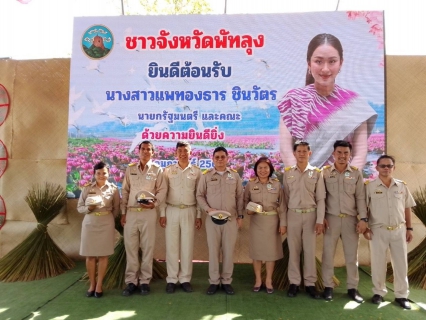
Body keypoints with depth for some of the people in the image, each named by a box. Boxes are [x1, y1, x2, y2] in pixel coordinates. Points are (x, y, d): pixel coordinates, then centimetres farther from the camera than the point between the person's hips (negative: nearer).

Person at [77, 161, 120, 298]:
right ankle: (92, 284, 19)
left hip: (106, 224, -1)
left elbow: (116, 208, 7)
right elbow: (79, 207, 4)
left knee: (103, 255, 3)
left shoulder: (113, 188, 2)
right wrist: (88, 208, -14)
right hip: (89, 223, 1)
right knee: (90, 255, 5)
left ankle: (99, 285, 15)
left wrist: (107, 217, -3)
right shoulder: (87, 188, 3)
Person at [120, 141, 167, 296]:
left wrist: (155, 203, -16)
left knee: (147, 247, 3)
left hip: (148, 213, -2)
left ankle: (145, 280, 14)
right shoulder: (130, 169, 10)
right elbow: (125, 191, 10)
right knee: (130, 247, 5)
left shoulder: (157, 169, 3)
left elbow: (162, 190, 0)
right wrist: (123, 212, 6)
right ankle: (131, 281, 15)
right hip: (131, 213, 2)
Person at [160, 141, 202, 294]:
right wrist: (162, 213, -2)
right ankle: (171, 279, 15)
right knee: (171, 246, 4)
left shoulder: (196, 171, 3)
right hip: (172, 211, 0)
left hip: (189, 211, 0)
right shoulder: (168, 170, 2)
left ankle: (185, 279, 17)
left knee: (187, 246, 5)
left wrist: (199, 215, 2)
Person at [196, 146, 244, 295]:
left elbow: (240, 197, 9)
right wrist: (208, 209, -11)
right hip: (212, 219, -1)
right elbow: (199, 195, 3)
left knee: (229, 251, 6)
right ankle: (214, 281, 19)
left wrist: (240, 216, 6)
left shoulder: (235, 175, 5)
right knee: (213, 250, 5)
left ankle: (227, 281, 20)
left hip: (231, 219, 1)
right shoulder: (206, 175, 1)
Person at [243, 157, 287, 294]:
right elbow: (245, 200, 8)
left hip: (272, 221, 0)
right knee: (256, 249, 6)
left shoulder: (277, 184, 0)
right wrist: (248, 209, -13)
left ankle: (268, 280, 22)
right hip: (256, 220, 0)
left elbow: (282, 206, 1)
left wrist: (283, 223, -2)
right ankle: (258, 280, 22)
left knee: (271, 250, 6)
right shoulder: (250, 184, 0)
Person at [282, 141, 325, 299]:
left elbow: (321, 199, 0)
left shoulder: (316, 173, 2)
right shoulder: (287, 172, 4)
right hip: (293, 214, 1)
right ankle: (294, 282, 17)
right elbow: (285, 197, 4)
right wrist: (283, 220, 3)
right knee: (293, 250, 6)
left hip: (310, 214, 0)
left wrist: (320, 221, -6)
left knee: (310, 250, 6)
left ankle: (310, 283, 18)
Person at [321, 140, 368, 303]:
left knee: (352, 254, 9)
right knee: (328, 253, 5)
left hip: (351, 219, 1)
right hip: (331, 218, -1)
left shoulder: (356, 173, 3)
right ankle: (328, 286, 18)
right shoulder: (325, 172, -1)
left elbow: (360, 198, 3)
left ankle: (352, 288, 22)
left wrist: (363, 218, -4)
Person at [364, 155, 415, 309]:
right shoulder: (369, 186, -5)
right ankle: (379, 292, 22)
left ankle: (401, 295, 23)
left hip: (399, 230, 3)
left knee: (401, 263, 9)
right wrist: (365, 227, -9)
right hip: (378, 230, -2)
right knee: (378, 262, 7)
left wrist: (409, 228, 7)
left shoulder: (402, 186, 5)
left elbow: (407, 209, 10)